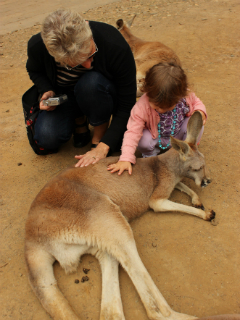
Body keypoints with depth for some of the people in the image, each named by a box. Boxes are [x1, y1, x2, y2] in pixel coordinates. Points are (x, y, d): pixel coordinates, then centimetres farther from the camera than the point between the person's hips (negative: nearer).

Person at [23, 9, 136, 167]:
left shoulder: (116, 46, -32)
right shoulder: (37, 46, -24)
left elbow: (127, 104, -27)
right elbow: (35, 70, 3)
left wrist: (104, 146, -33)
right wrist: (46, 91, -20)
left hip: (102, 94, -1)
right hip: (64, 96, 2)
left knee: (91, 83, -38)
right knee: (47, 138, -23)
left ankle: (100, 133, -10)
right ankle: (79, 120, 9)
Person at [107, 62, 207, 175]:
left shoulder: (186, 96, -22)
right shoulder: (142, 106, -33)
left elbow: (196, 102, 3)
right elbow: (133, 132, -35)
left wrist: (200, 111, -23)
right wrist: (126, 159, -45)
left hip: (178, 136, 3)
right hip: (156, 139, -2)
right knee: (143, 140, -35)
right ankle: (151, 154, 4)